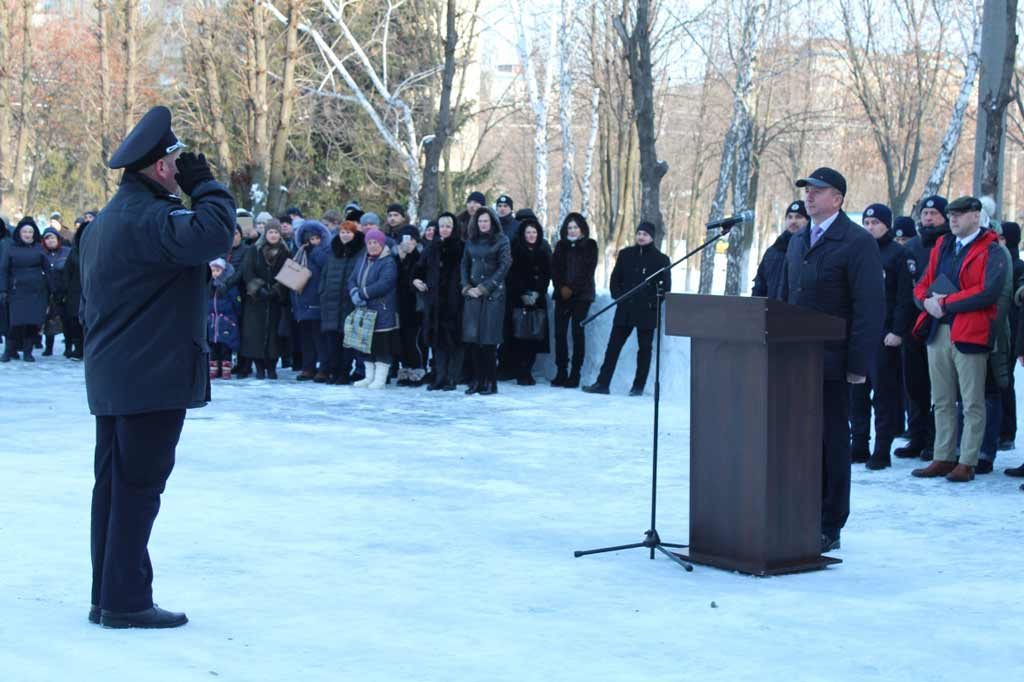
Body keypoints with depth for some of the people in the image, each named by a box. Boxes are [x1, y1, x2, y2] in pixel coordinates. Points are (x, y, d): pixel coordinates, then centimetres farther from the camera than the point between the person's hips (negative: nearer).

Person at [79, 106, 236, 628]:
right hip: (153, 378, -10)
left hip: (111, 379, 10)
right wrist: (204, 185, -15)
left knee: (113, 484, 12)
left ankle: (106, 596, 18)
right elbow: (213, 234, -33)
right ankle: (126, 601, -1)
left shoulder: (105, 221, 18)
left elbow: (88, 305, 24)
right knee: (139, 487, -5)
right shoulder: (149, 216, -16)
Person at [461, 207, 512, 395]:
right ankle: (477, 380, 5)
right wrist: (467, 287, 0)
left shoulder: (501, 241, 1)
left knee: (488, 339, -6)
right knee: (472, 337, 0)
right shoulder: (471, 242, 14)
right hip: (472, 294, 4)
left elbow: (504, 267, -5)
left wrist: (484, 287, -10)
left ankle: (490, 382, -1)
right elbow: (464, 265, 15)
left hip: (493, 294, -4)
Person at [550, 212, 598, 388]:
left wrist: (572, 288, -11)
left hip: (581, 294, -3)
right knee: (560, 332, -4)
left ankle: (575, 374, -7)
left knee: (578, 333, -7)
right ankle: (561, 373, 0)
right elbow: (554, 268, 7)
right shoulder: (561, 245, 15)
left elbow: (588, 271, -4)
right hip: (562, 294, 3)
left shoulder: (590, 245, 4)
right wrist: (561, 287, -8)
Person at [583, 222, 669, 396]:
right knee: (613, 345, 1)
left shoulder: (661, 259, -1)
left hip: (647, 311, -3)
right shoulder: (625, 254, 8)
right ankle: (603, 383, 3)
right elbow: (615, 278, 14)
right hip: (625, 309, 3)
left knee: (644, 348, 4)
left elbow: (666, 286, -1)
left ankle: (638, 386, 11)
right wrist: (618, 296, 0)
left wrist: (654, 302, -9)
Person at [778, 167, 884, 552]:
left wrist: (859, 365, -16)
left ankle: (829, 529, 9)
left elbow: (870, 308, -13)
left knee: (830, 444, 1)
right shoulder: (798, 242, 17)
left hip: (830, 363, -7)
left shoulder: (858, 243, -8)